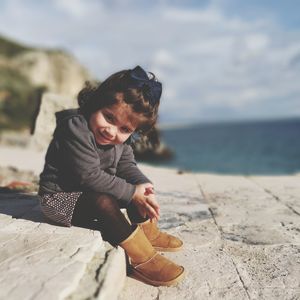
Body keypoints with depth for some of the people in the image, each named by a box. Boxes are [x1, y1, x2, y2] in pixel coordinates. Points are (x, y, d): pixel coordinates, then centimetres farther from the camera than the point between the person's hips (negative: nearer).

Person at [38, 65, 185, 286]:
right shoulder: (75, 128, -28)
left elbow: (127, 166, 1)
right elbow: (90, 176, -31)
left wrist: (145, 187, -19)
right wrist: (132, 192, -27)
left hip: (92, 190, 8)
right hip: (61, 197, -8)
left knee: (138, 189, 5)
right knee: (104, 202, -34)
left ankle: (147, 231, 12)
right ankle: (142, 259, -27)